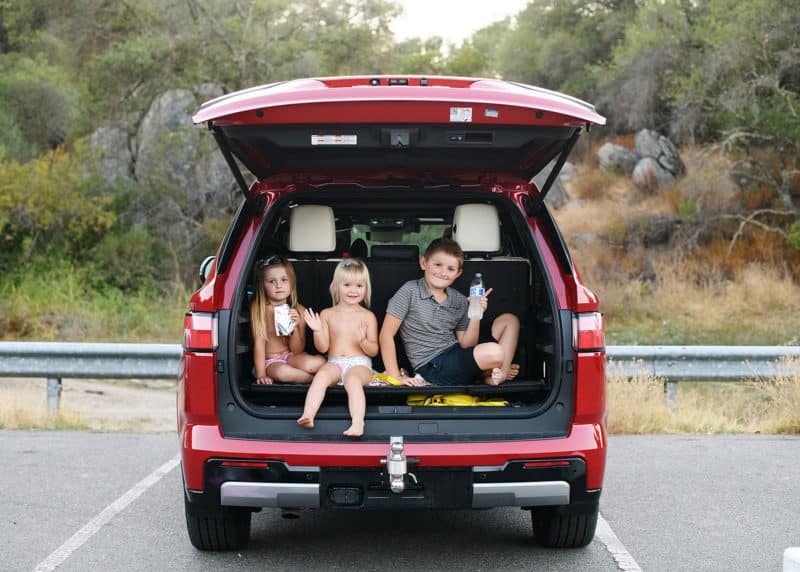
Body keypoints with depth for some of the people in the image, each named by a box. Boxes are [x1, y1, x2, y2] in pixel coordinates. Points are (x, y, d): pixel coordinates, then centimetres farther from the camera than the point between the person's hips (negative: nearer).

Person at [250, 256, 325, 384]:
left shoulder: (299, 311, -4)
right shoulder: (258, 307, -9)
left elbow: (298, 351, -2)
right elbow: (259, 342, -11)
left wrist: (295, 327, -20)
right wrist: (261, 375, -18)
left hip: (292, 358, 2)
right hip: (271, 361, -1)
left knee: (319, 362, -32)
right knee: (282, 372, -38)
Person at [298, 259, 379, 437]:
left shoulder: (368, 316, 9)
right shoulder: (327, 314, 12)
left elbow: (374, 351, 6)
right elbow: (323, 348, 8)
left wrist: (363, 341, -15)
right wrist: (317, 331, -10)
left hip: (359, 363, -2)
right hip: (334, 363, 2)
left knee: (353, 379, -35)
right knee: (322, 375, -32)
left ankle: (357, 423, -55)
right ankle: (308, 416, -48)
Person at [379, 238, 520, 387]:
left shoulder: (460, 301, 9)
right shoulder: (410, 291, -7)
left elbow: (465, 345, 6)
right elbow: (386, 334, -9)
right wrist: (396, 377, -15)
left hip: (457, 356, 7)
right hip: (432, 367, -7)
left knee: (509, 319, 8)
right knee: (494, 352, -28)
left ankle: (499, 374, -5)